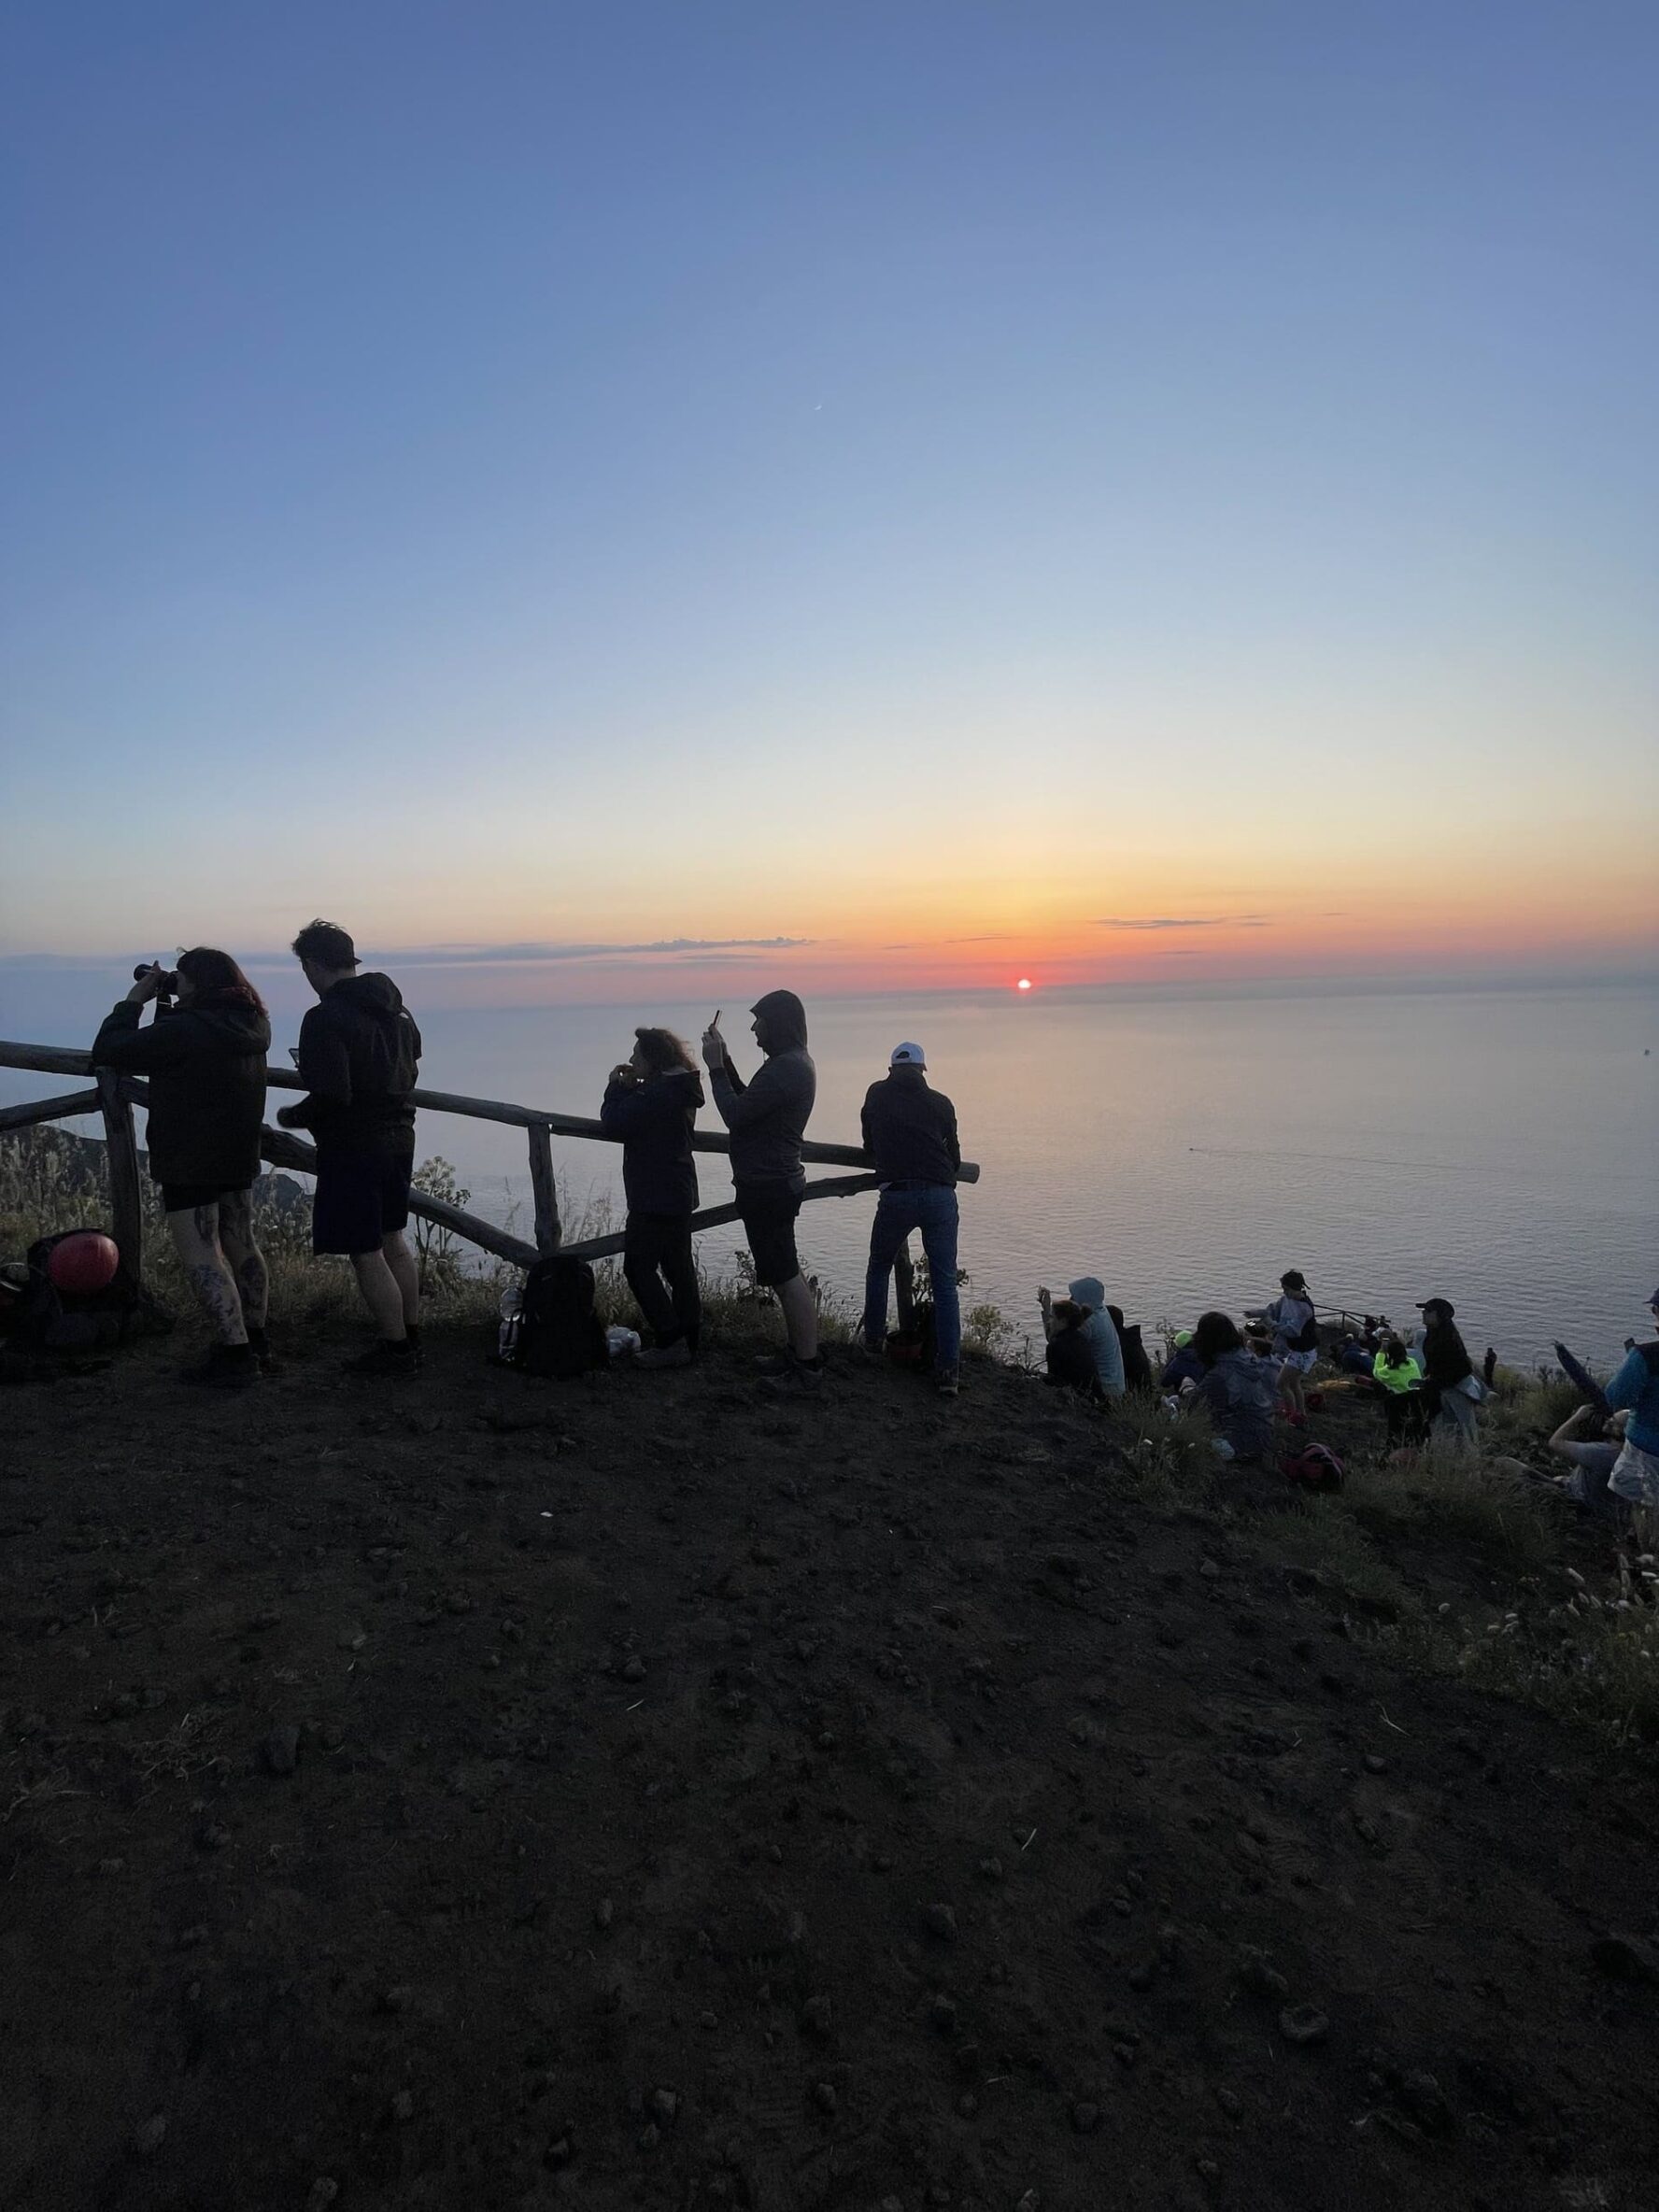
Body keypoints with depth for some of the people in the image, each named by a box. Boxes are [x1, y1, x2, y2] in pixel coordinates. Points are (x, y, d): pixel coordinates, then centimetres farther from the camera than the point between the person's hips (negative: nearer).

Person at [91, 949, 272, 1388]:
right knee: (241, 1248, 18)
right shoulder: (251, 1023, 5)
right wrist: (163, 1003, 9)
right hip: (239, 1159, 9)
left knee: (201, 1258, -5)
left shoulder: (184, 1030, -22)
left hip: (190, 1166, -9)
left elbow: (107, 1051, -15)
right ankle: (254, 1341, 29)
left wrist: (135, 1000, -5)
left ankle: (235, 1355, -6)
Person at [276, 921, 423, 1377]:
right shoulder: (395, 1007, 8)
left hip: (352, 1149, -9)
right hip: (398, 1137, 9)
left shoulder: (326, 1019, -19)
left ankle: (395, 1350, 9)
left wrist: (293, 1116, -6)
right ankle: (411, 1338, 28)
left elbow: (331, 1097, -24)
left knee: (366, 1255, 2)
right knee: (393, 1241, 19)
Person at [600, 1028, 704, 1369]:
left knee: (639, 1267, -3)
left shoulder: (656, 1093, -20)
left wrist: (617, 1086, -5)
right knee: (679, 1269, 12)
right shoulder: (681, 1089, 12)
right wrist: (629, 1088, 6)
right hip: (679, 1195, 10)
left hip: (653, 1199, -10)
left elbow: (613, 1123, -20)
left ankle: (670, 1343, -3)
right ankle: (687, 1342, 18)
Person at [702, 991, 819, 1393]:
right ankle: (798, 1352, 28)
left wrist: (715, 1066, -11)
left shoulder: (785, 1069, -21)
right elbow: (749, 1104, 18)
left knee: (785, 1275, -6)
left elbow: (735, 1115, -21)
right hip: (777, 1181, 11)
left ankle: (808, 1367, 0)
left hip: (767, 1187, -11)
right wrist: (725, 1061, 10)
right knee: (786, 1273, 18)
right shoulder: (796, 1063, 13)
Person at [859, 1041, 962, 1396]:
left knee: (878, 1269, 24)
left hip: (896, 1195, 0)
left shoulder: (876, 1095, 12)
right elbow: (954, 1157, 17)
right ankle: (947, 1370, 1)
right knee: (945, 1284, 5)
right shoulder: (940, 1103, 12)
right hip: (941, 1197, 1)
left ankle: (874, 1339, 31)